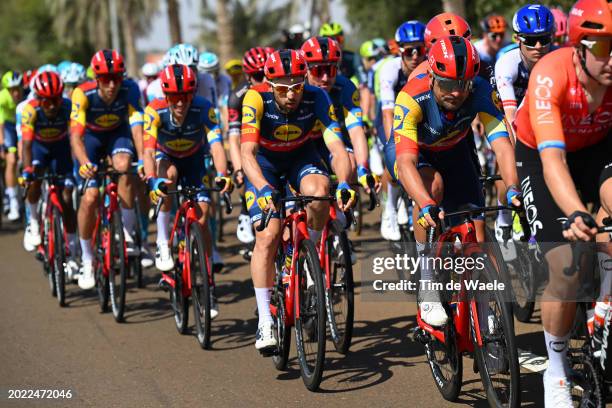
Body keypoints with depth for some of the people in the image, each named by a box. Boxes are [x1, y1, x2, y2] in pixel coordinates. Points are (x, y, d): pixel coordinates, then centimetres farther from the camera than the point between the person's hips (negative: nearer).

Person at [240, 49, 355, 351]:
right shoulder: (256, 100, -31)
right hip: (265, 161, -1)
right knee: (268, 236, -16)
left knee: (319, 191, -33)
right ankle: (265, 321, -11)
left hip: (301, 156, 1)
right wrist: (264, 189, -57)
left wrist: (344, 183, -54)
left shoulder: (316, 98, -28)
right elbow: (247, 152, -40)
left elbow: (337, 146, -35)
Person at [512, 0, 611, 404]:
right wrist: (576, 215, -60)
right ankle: (557, 372, 10)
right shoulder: (550, 75, -35)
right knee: (564, 268, -12)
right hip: (538, 153, -2)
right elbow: (552, 159, -43)